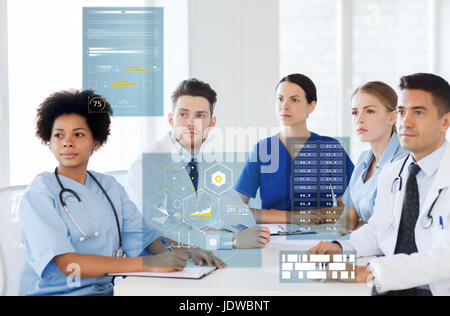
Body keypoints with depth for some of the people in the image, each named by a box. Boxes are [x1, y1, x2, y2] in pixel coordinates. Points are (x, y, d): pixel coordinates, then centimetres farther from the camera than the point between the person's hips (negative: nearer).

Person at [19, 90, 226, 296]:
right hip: (53, 292, -5)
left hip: (104, 290, 5)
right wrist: (147, 263, -26)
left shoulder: (110, 187, 12)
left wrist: (186, 252, -9)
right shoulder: (40, 193, -7)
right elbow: (66, 264, -19)